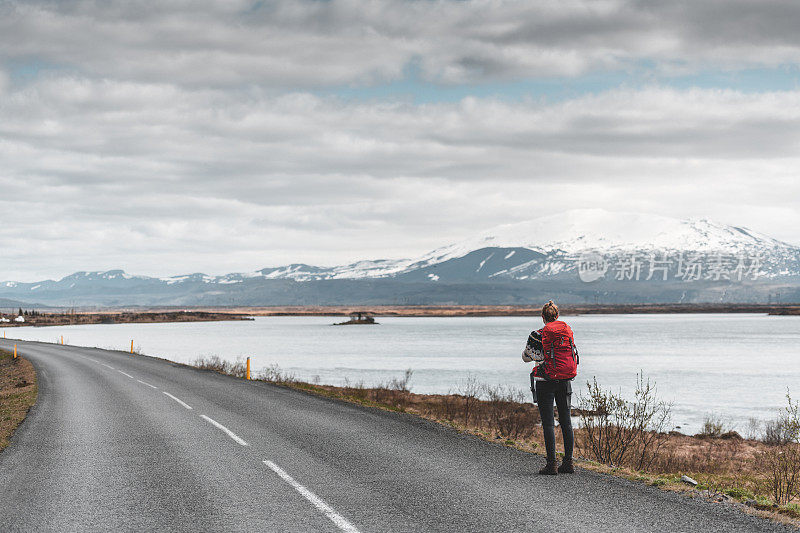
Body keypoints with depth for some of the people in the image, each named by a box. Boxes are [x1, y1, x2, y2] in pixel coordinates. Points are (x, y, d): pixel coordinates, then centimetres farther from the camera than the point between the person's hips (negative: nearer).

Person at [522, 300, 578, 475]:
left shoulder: (538, 336, -9)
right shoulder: (568, 331, 3)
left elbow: (526, 357, 2)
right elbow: (573, 352, 13)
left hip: (546, 382, -4)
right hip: (566, 381, 4)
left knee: (548, 423, -2)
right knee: (566, 421, 11)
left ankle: (551, 464, -4)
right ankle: (568, 462, 11)